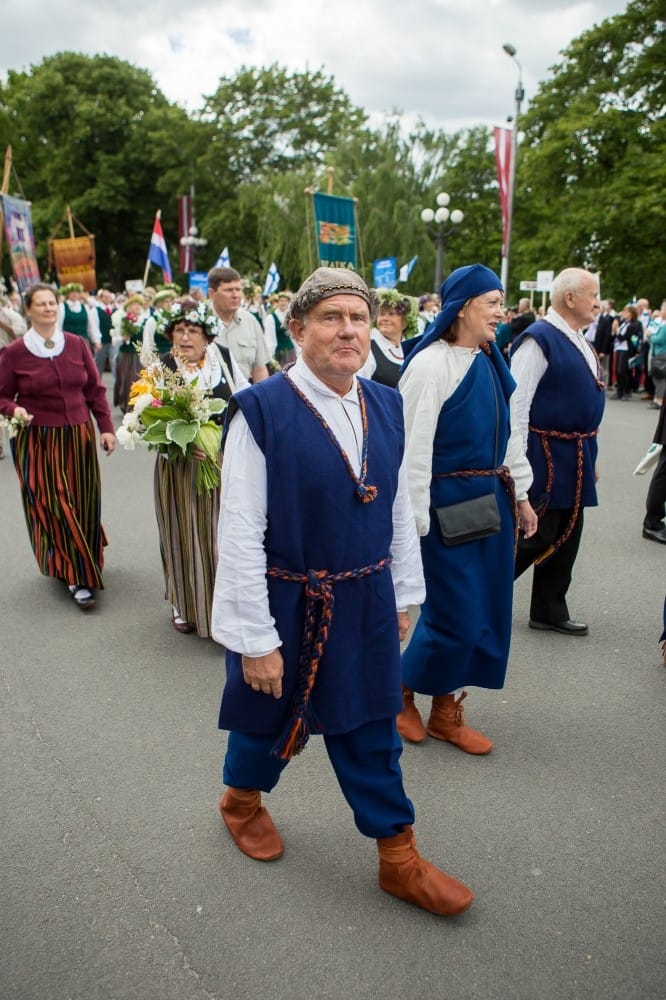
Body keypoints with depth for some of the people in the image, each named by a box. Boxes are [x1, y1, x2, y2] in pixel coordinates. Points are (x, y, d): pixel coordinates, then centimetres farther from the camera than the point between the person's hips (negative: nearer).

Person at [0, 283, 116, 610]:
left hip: (79, 438, 3)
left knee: (84, 506, 6)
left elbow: (95, 389, 8)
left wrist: (106, 428, 4)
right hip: (38, 443, -3)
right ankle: (77, 576, 7)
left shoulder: (77, 344, 5)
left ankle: (80, 564, 27)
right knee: (53, 507, -3)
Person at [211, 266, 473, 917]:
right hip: (288, 608, -4)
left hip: (366, 604, 5)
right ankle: (241, 800, 52)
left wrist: (404, 594, 13)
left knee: (371, 730, 17)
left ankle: (399, 858, 36)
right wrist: (256, 639, -16)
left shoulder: (384, 406, 0)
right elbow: (239, 536, -18)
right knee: (272, 719, 20)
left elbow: (399, 509, 9)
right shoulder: (261, 411, -19)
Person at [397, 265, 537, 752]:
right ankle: (401, 691, 25)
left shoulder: (490, 363, 9)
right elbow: (414, 447, -17)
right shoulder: (430, 366, -15)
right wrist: (416, 522, -17)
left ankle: (447, 710, 27)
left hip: (492, 499, 8)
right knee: (455, 616, -1)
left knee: (487, 611, 12)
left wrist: (520, 494, 15)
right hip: (450, 504, -8)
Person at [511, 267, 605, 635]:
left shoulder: (580, 342, 14)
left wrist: (589, 456, 20)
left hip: (576, 456, 9)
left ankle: (550, 611, 26)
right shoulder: (539, 339, -14)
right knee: (537, 536, -4)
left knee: (566, 535, 13)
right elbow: (518, 402, -18)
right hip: (546, 456, -9)